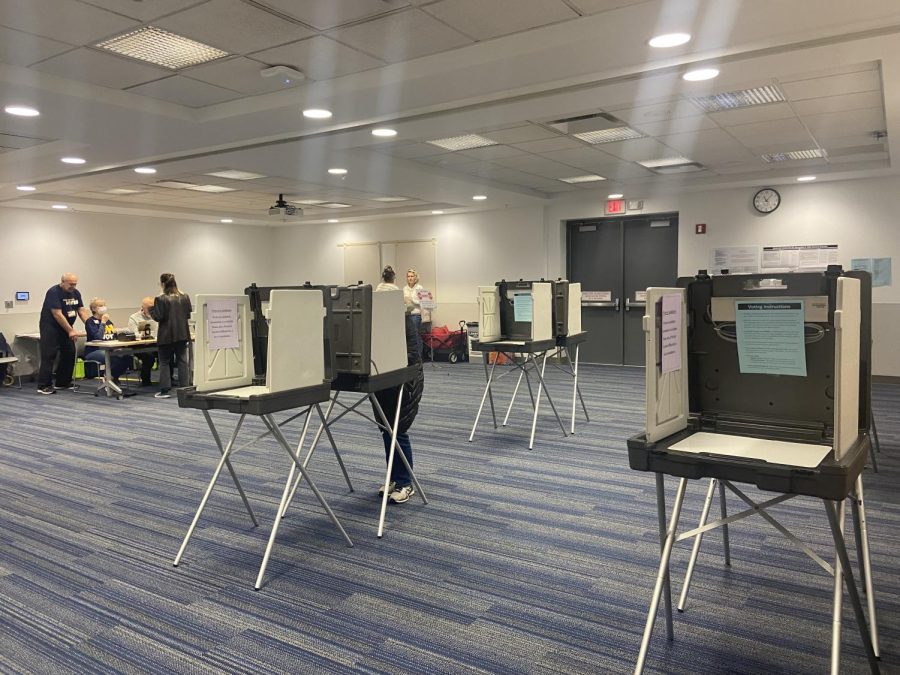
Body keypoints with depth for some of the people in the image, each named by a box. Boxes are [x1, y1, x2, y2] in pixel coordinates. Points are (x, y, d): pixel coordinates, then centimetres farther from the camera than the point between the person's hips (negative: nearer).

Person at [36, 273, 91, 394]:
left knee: (69, 354, 5)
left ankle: (62, 382, 14)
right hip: (50, 327, -7)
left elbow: (82, 311, 3)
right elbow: (58, 314, -23)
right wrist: (71, 331, -24)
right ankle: (43, 386, -9)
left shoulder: (75, 293, 4)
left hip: (66, 327, 7)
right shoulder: (54, 292, -18)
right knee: (48, 356, -10)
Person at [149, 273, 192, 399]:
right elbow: (189, 315, 6)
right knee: (182, 361, 8)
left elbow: (158, 317, -12)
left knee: (164, 362, 6)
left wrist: (151, 308, 5)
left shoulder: (160, 299, -12)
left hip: (166, 335, -4)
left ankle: (165, 390, 5)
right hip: (182, 334, 4)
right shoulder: (184, 297, 2)